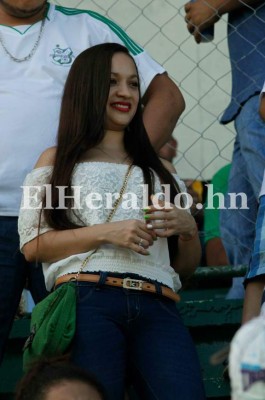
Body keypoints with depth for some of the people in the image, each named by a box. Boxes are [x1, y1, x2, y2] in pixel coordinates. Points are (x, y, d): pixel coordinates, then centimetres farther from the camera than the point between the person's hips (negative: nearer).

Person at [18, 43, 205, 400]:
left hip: (157, 307, 2)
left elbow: (187, 267, 26)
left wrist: (188, 228, 5)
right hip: (87, 300, -2)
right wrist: (105, 233, -7)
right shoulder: (57, 162, 19)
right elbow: (32, 246, 4)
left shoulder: (159, 170, 28)